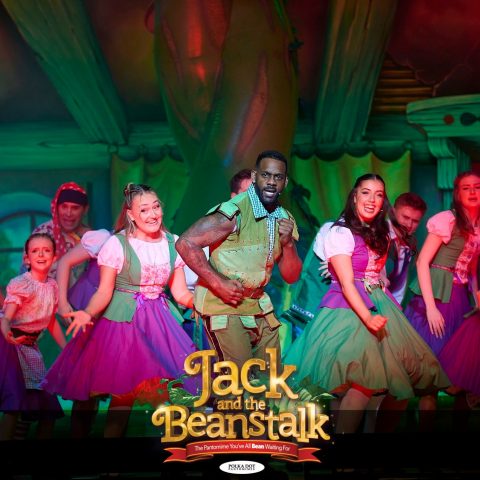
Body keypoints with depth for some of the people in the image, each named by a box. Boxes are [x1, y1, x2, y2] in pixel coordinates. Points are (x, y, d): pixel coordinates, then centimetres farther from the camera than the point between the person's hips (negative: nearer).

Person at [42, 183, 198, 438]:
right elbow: (104, 291, -8)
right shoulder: (117, 244, -8)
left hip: (158, 321, 4)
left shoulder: (172, 244, 5)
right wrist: (87, 314, -25)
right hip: (122, 321, -4)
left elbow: (180, 293, 7)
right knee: (123, 391, -7)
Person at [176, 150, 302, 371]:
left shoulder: (285, 219, 6)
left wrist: (288, 243, -11)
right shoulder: (235, 212, -19)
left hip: (258, 307, 7)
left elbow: (291, 277, 7)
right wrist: (219, 283, -24)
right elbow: (186, 243, -23)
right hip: (224, 307, -7)